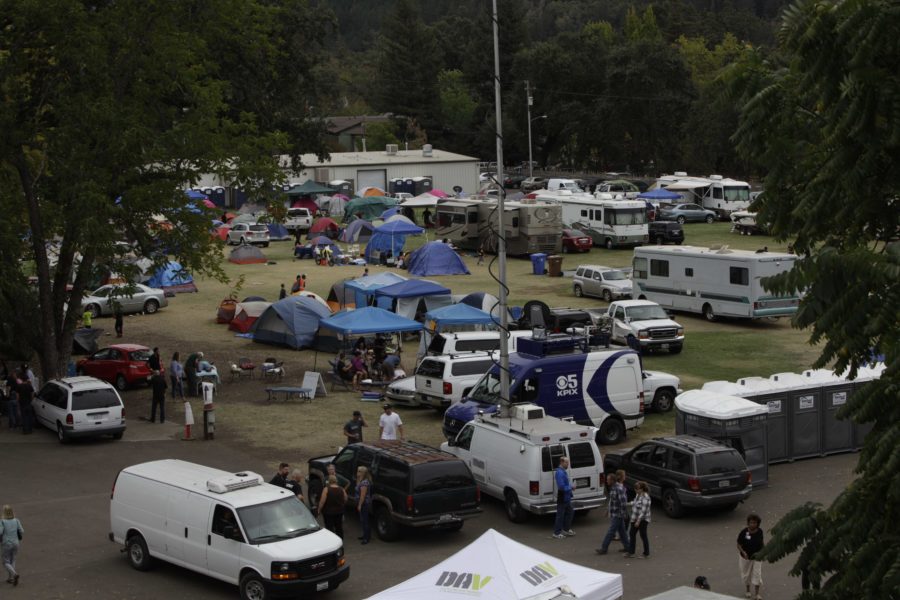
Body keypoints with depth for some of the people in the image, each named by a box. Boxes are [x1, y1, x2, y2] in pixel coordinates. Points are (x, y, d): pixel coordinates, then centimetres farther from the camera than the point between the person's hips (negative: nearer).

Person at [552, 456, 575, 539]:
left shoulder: (564, 471, 10)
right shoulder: (560, 473, -23)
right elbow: (561, 487, -27)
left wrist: (570, 486, 4)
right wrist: (570, 487, -13)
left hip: (567, 497, 10)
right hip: (562, 498, -10)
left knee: (570, 512, 19)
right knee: (560, 515, -2)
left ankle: (566, 529, 31)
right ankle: (557, 533, 7)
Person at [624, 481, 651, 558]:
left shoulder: (645, 497, -22)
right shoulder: (637, 495, 8)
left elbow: (643, 511, -25)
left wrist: (638, 521, -26)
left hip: (642, 520, -10)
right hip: (635, 519, 10)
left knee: (643, 536, 1)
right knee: (632, 534, 10)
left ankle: (646, 554, 13)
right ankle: (631, 552, 16)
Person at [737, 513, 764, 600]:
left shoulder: (759, 532, -10)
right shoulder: (744, 532, -20)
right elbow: (739, 544, -12)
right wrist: (743, 552, -26)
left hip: (757, 557, 1)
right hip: (746, 557, -1)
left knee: (757, 574, -2)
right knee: (746, 574, 15)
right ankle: (748, 591, 38)